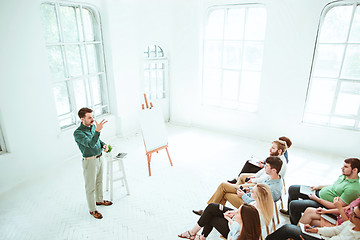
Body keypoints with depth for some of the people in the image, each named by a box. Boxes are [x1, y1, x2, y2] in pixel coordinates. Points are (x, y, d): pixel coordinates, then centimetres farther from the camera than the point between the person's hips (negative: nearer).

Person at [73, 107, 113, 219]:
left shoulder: (93, 126, 1)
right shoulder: (78, 133, -22)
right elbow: (90, 144, -36)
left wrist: (103, 144, -2)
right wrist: (98, 130, -46)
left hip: (99, 158, 7)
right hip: (90, 161, -7)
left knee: (99, 181, 24)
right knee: (90, 186, 7)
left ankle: (99, 200, 45)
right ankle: (92, 210, 22)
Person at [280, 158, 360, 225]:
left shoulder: (353, 189, -27)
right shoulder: (344, 175, 1)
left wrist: (316, 199, -22)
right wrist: (318, 187, 8)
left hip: (323, 204, -9)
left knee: (293, 204, -17)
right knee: (292, 189, 9)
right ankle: (290, 211, 34)